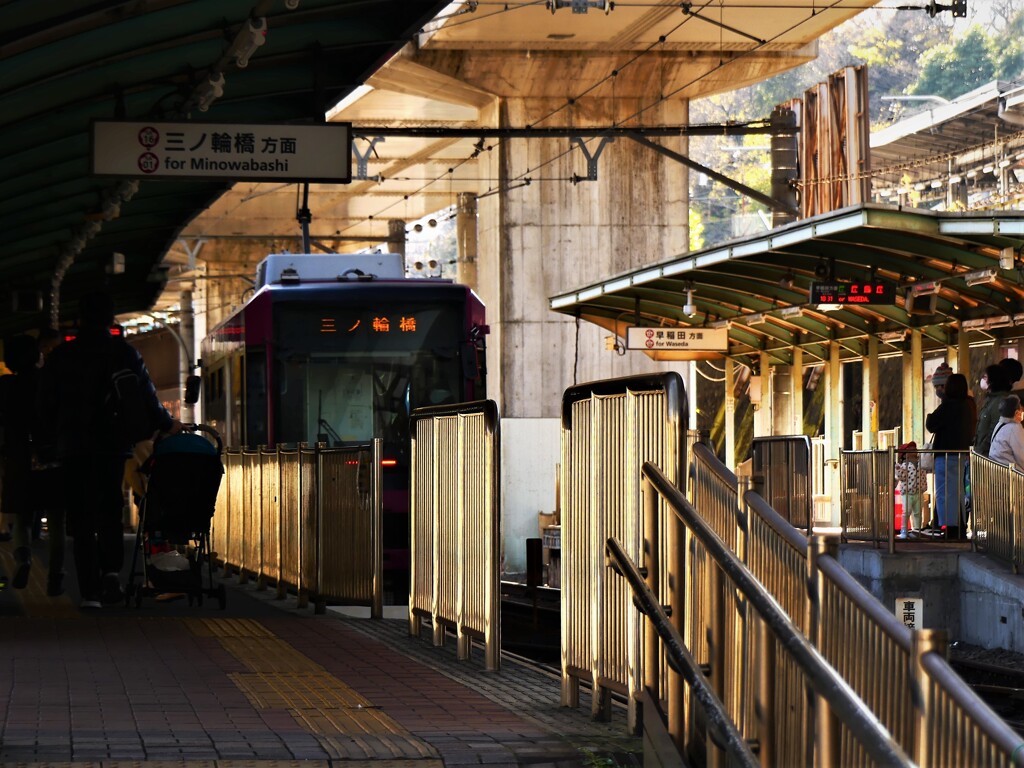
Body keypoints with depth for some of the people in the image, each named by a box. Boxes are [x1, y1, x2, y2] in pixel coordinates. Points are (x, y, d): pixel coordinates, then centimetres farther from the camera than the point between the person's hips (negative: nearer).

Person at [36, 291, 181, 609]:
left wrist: (54, 439, 19)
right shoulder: (124, 353, -2)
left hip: (72, 448, 0)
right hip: (113, 446, 0)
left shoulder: (61, 356, 3)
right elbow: (146, 396, 0)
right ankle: (111, 571, -1)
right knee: (110, 513, 17)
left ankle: (90, 591, -5)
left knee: (81, 522, 2)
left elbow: (45, 405, 7)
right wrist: (166, 425, 17)